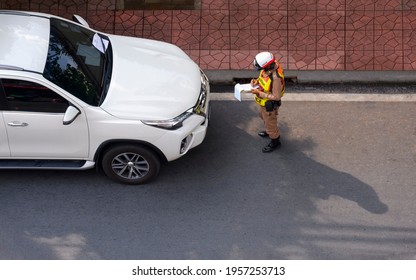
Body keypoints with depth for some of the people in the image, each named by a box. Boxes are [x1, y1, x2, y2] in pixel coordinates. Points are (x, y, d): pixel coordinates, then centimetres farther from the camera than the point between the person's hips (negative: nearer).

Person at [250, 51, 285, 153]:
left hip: (270, 105, -8)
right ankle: (270, 131, 61)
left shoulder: (275, 78, -41)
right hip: (264, 102, 9)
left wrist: (259, 93, -29)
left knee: (270, 122, 16)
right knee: (264, 117, 34)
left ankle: (275, 142, 42)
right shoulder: (269, 67, -16)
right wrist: (257, 81, -11)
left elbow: (276, 97, -32)